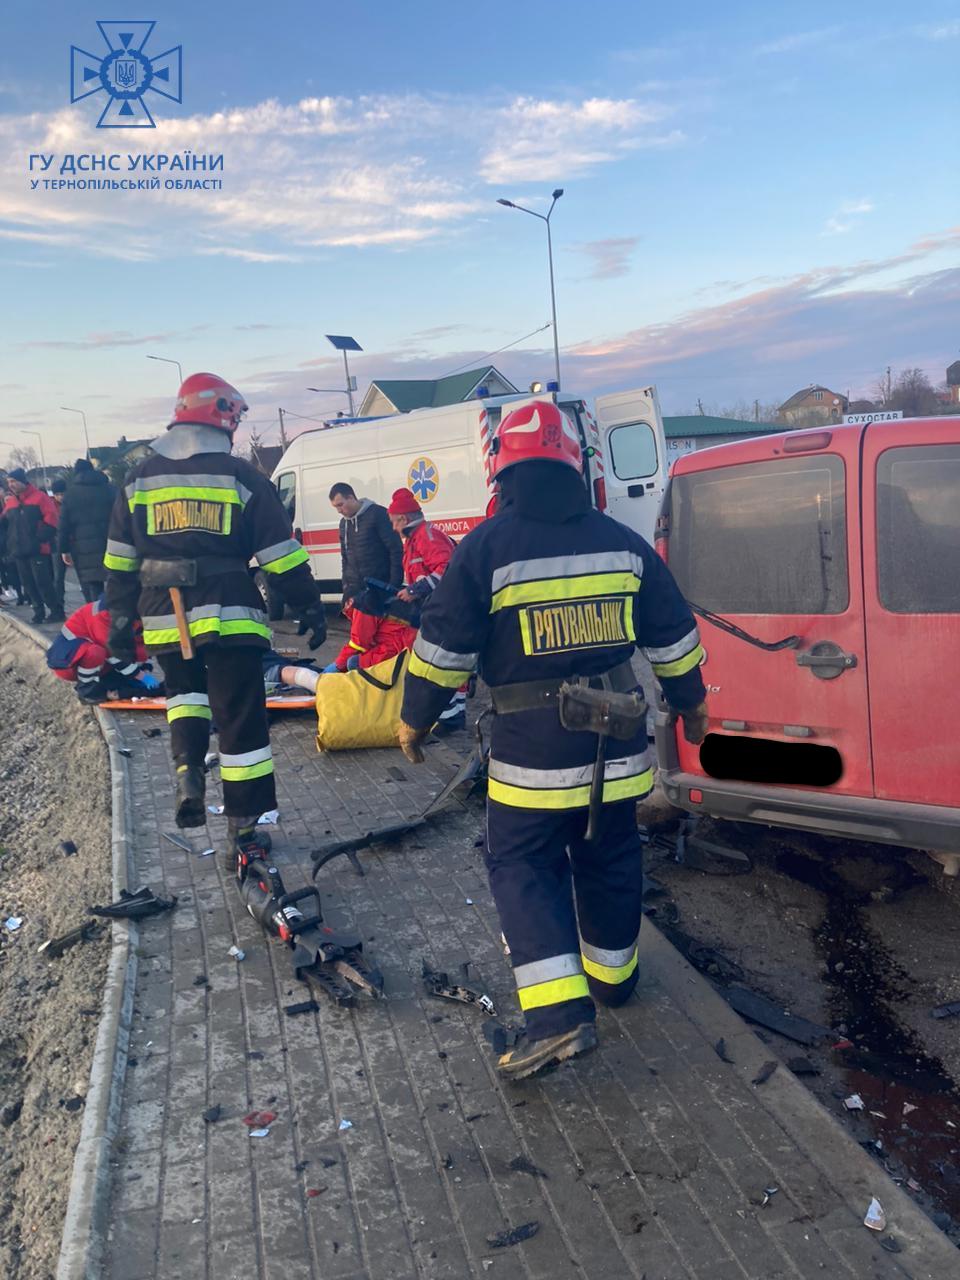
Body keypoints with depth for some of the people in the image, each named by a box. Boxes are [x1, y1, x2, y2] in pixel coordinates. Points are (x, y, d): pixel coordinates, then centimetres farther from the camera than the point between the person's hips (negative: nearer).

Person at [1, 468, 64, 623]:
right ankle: (39, 612, 17)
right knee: (28, 583, 8)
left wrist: (41, 537, -17)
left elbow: (51, 517, -12)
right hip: (19, 551, 7)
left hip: (37, 549, -6)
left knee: (42, 582, -8)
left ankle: (56, 612, -1)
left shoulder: (39, 496, -5)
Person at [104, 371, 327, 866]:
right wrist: (310, 607, 4)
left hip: (165, 621, 3)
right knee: (241, 721, 4)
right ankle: (243, 833, 9)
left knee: (184, 690, 29)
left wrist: (120, 620, 19)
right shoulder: (242, 478, -3)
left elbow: (119, 562, 11)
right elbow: (282, 556, -4)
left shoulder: (140, 478, 8)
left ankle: (188, 771, 5)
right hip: (229, 618, -3)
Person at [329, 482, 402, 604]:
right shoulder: (344, 523, 14)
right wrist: (347, 591, 13)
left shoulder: (378, 514, -8)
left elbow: (396, 550, -11)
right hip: (355, 590, 7)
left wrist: (394, 586, -16)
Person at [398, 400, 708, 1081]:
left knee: (524, 866, 7)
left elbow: (444, 648, -8)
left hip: (531, 750, -4)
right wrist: (690, 701, 23)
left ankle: (560, 1009, -2)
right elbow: (673, 636, 8)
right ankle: (612, 972, 37)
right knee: (610, 858, 20)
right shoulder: (624, 542, 2)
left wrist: (416, 718, 6)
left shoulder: (485, 548, -10)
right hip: (616, 744, 4)